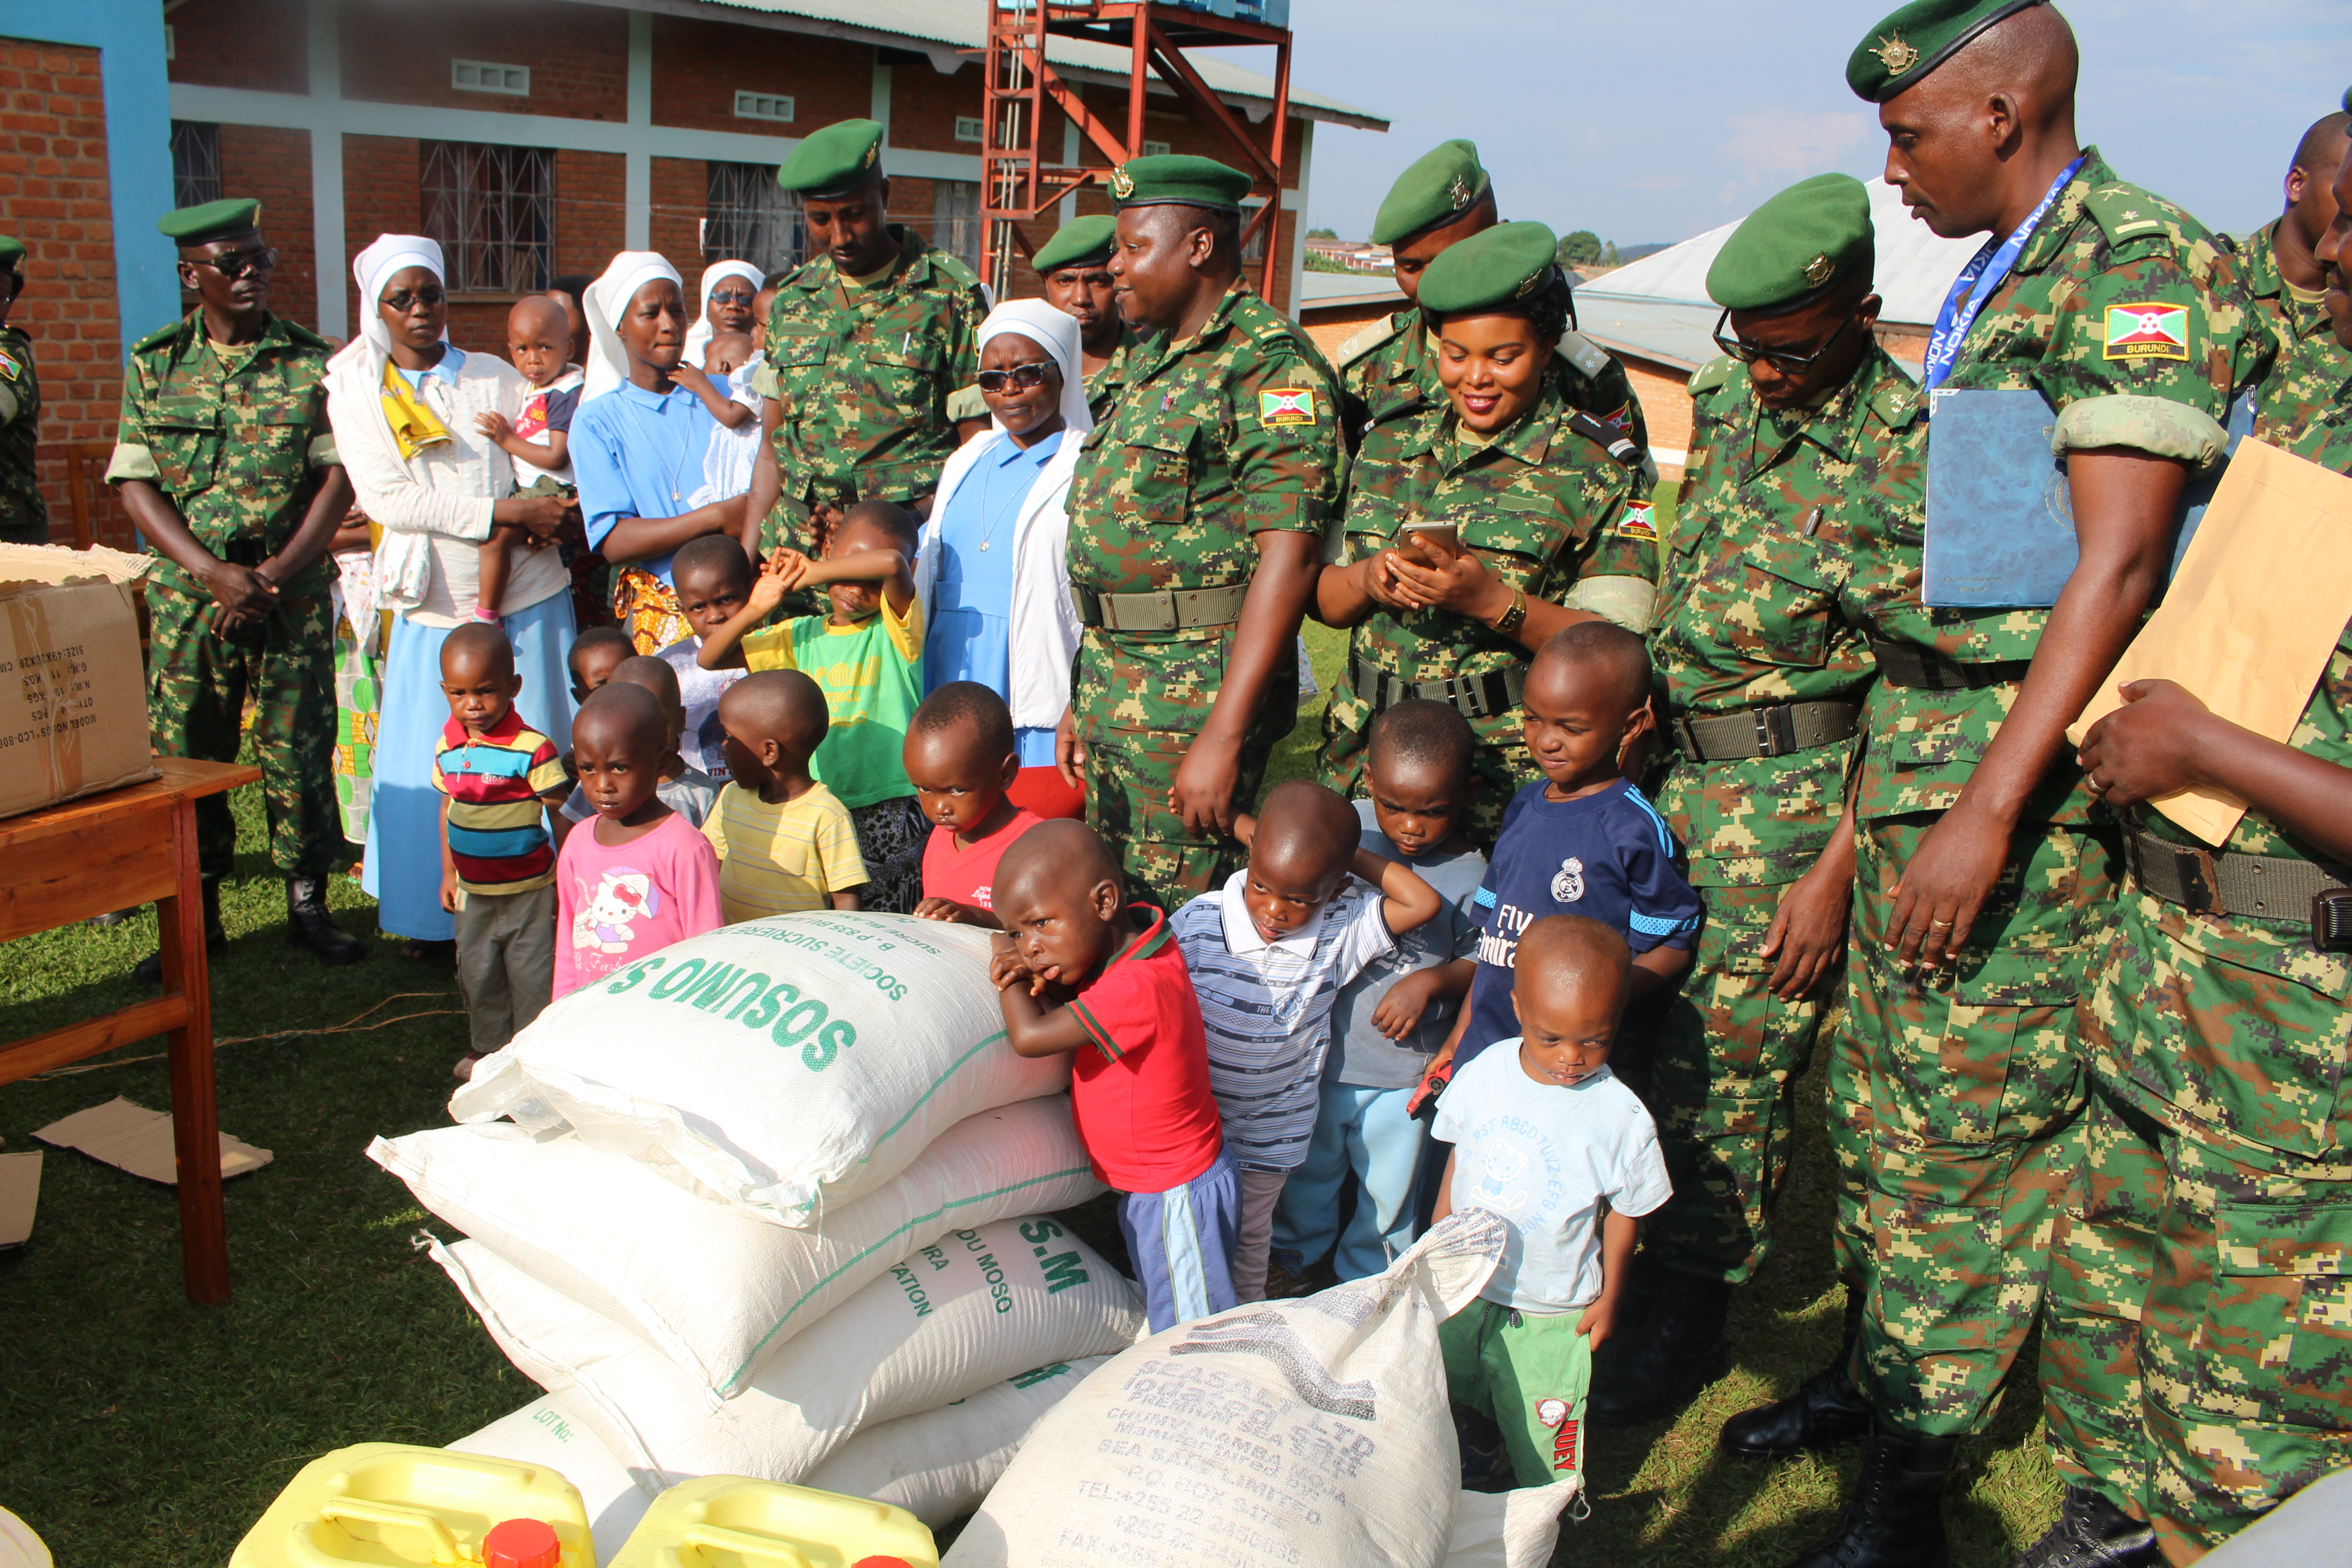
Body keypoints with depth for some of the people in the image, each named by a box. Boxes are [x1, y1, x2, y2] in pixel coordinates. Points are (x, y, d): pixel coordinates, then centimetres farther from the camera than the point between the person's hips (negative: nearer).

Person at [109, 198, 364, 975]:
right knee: (185, 754, 4)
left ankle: (307, 903, 17)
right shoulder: (154, 363, 4)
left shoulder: (312, 362, 2)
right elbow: (135, 485, 1)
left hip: (292, 592, -1)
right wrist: (212, 572, -12)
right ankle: (198, 916, 18)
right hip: (188, 598, 1)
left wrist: (274, 574, -12)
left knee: (299, 749, 2)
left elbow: (338, 478, -2)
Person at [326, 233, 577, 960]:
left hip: (528, 599, 1)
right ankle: (435, 915, 17)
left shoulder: (496, 376, 10)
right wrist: (505, 510, -17)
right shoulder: (355, 394, 3)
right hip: (434, 608, -1)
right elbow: (386, 497, -10)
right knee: (435, 769, 3)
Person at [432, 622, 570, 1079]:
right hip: (472, 890, 6)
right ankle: (489, 1045, 40)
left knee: (532, 973, 6)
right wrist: (448, 874, 13)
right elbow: (448, 808, 11)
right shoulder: (448, 747, -2)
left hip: (529, 888, -6)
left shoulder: (532, 749, -20)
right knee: (477, 972, 20)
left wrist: (566, 881, -13)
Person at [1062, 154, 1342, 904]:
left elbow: (1289, 555, -20)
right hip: (1111, 693, 9)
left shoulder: (1268, 364, -12)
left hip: (1198, 698, -9)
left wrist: (1223, 736, -24)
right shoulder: (1149, 362, 17)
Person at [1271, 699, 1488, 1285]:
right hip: (1319, 1054, 2)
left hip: (1403, 1071, -2)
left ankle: (1367, 1279, 48)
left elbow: (1482, 965, -8)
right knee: (1305, 1170, 26)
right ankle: (1291, 1254, 54)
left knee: (1388, 1191, 20)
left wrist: (1431, 980, -23)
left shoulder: (1470, 878, -17)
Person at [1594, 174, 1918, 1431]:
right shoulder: (1725, 399, 9)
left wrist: (1835, 868, -17)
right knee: (1653, 1038, 10)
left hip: (1802, 794, -7)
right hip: (1686, 771, 7)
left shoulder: (1909, 450, -14)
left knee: (1720, 1067, -1)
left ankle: (1684, 1324, 18)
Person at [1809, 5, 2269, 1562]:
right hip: (1919, 746, 9)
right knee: (1897, 1108, 15)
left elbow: (2116, 564, -20)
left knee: (1974, 1128, -2)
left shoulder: (2137, 265, -12)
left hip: (2026, 772, -9)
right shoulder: (1995, 283, 17)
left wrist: (1990, 805, -24)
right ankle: (1895, 1412, 30)